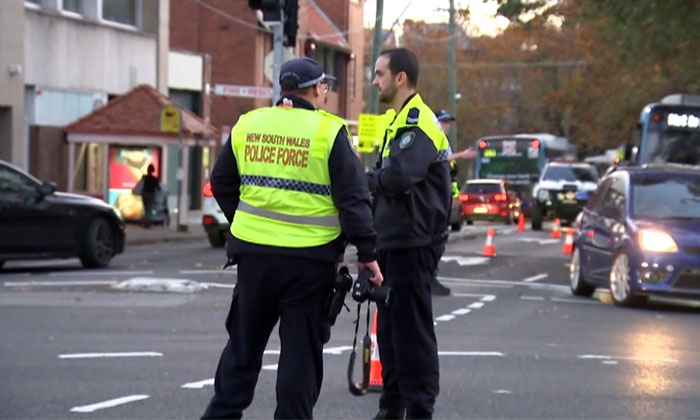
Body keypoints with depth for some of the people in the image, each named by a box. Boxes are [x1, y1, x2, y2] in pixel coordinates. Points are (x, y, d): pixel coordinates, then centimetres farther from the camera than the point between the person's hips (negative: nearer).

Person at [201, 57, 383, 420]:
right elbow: (353, 198, -10)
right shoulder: (328, 132, -8)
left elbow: (221, 183, 15)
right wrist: (367, 253, -4)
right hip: (309, 260, -4)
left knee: (244, 343, 16)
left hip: (254, 252, 4)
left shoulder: (247, 125, 5)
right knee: (301, 349, 5)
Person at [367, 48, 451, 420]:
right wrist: (374, 181, -2)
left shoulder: (419, 123, -15)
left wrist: (368, 179, -11)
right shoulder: (400, 121, 18)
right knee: (390, 326, 15)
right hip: (395, 240, 10)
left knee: (412, 327, -7)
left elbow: (398, 176, -30)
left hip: (412, 242, -10)